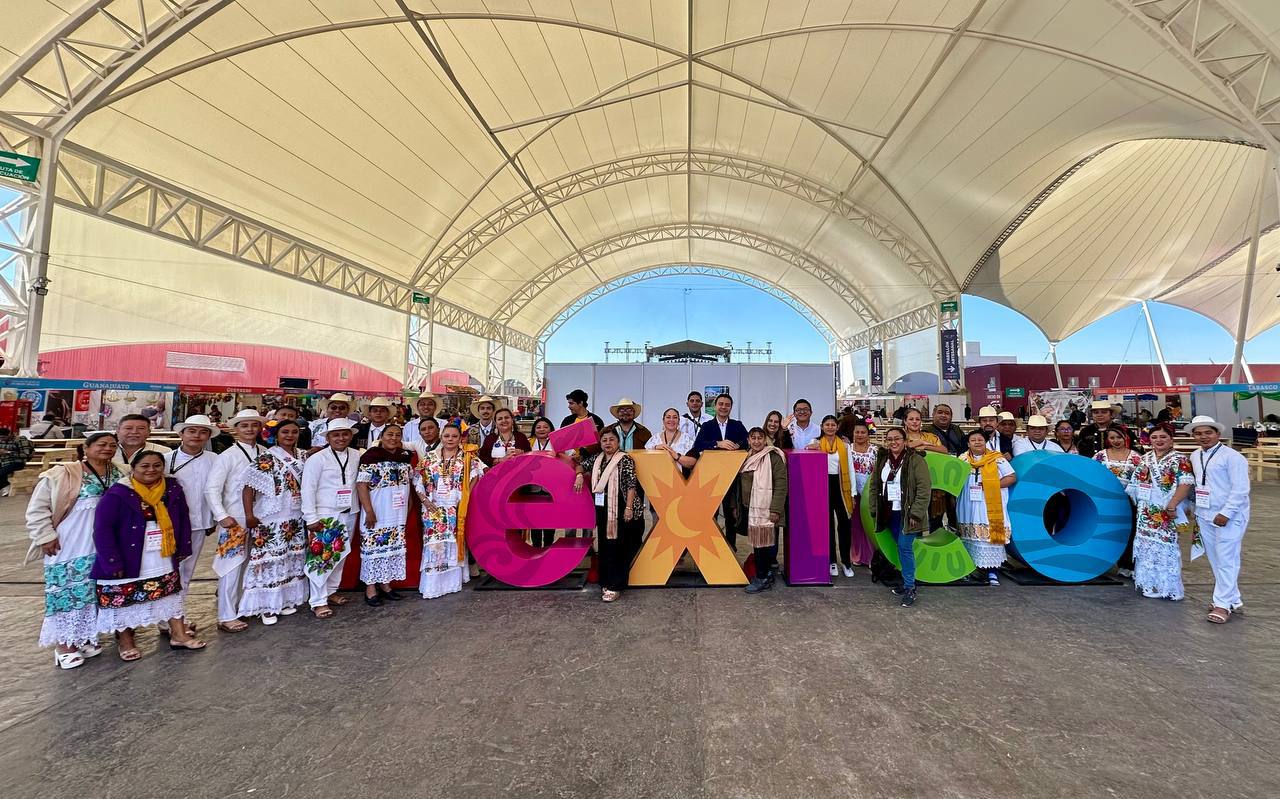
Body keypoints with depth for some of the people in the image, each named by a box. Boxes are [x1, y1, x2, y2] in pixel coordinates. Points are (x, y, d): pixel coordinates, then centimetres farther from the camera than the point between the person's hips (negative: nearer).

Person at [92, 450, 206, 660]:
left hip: (164, 562, 4)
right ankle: (125, 642, 31)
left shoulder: (172, 490, -1)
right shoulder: (117, 494, -16)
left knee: (172, 595, 12)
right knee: (125, 601, 10)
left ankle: (179, 635, 25)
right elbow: (102, 530, -15)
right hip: (129, 562, -4)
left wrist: (183, 548, 4)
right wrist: (113, 564, -18)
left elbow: (183, 519, 8)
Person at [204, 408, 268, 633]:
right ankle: (226, 617, 10)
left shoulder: (265, 453, 4)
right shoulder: (228, 456, -8)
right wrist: (222, 516, -15)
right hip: (234, 519, -4)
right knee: (232, 565, 0)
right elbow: (211, 489, -9)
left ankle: (243, 606, 29)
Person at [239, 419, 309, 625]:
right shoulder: (266, 459, -11)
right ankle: (266, 606, 12)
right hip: (271, 519, -6)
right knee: (270, 559, -1)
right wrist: (249, 515, -17)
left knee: (292, 558, 14)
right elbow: (249, 486, -14)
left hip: (296, 517, 6)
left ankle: (285, 599, 28)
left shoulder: (303, 457, 6)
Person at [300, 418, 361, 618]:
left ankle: (331, 591, 29)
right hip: (324, 516, -5)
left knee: (340, 555, 14)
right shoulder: (317, 459, -9)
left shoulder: (356, 456, 4)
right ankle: (318, 602, 8)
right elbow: (307, 489, -9)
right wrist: (311, 518, -12)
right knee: (322, 557, -1)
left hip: (349, 514, 5)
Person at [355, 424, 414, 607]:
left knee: (393, 548, 12)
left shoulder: (406, 457, 6)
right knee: (374, 548, 2)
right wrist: (369, 511, -18)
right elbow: (361, 484, -15)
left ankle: (385, 583, 25)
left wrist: (408, 507, 13)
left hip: (398, 513, 6)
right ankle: (370, 587, 15)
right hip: (377, 513, -6)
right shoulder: (371, 456, -12)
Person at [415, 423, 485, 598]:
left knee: (454, 542, 6)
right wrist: (425, 500, -4)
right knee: (434, 543, -2)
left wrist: (467, 495, -10)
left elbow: (478, 472, -6)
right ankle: (432, 585, 6)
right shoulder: (430, 458, 4)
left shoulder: (467, 457, 0)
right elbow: (418, 480, 5)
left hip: (457, 508, -1)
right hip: (434, 508, 1)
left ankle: (453, 580, 18)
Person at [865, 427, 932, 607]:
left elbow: (924, 488, -14)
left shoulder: (916, 460, -10)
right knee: (901, 547, 14)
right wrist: (874, 510, 7)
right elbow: (874, 486, 12)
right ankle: (907, 581, 27)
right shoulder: (882, 460, 8)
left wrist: (916, 513, -17)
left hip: (907, 513, -6)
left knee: (905, 547, -7)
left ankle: (910, 588, 4)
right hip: (890, 513, 6)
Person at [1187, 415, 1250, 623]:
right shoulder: (1195, 457, 10)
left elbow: (1240, 489, -14)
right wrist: (1194, 508, 11)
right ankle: (1233, 599, 25)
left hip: (1228, 517, -7)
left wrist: (1225, 513, -19)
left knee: (1226, 560, -4)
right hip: (1204, 516, 7)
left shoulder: (1231, 456, -10)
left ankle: (1223, 604, 2)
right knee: (1215, 561, 13)